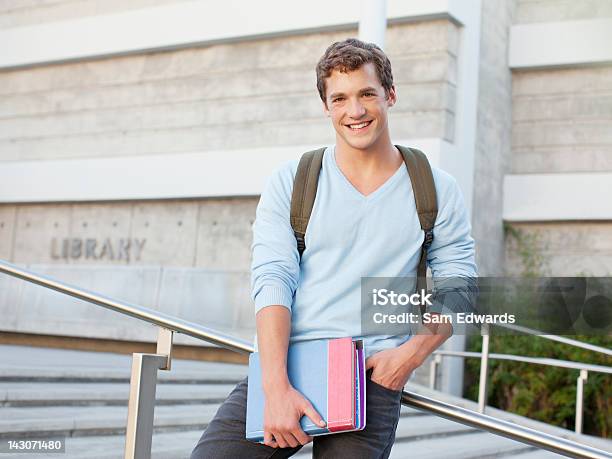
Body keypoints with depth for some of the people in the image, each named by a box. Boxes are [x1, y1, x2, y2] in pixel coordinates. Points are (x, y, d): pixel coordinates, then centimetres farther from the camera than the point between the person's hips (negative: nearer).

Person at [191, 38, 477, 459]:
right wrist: (277, 388, -17)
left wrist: (413, 352, -10)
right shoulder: (291, 182, 6)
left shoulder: (436, 191, 8)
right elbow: (273, 281, -4)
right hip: (282, 365, 0)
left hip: (373, 374, 0)